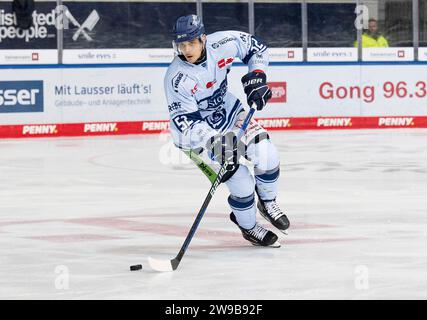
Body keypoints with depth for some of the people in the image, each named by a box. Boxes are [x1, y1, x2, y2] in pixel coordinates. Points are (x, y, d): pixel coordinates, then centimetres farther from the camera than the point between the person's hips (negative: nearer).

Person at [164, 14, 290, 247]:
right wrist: (214, 142, -43)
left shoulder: (223, 43, -20)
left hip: (228, 110, 5)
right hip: (196, 132, -4)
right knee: (241, 183, -10)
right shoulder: (176, 78, -31)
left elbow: (255, 47, 1)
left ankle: (267, 203, 22)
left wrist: (256, 77, -12)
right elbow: (186, 123, -30)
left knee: (266, 155, -10)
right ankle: (248, 228, 19)